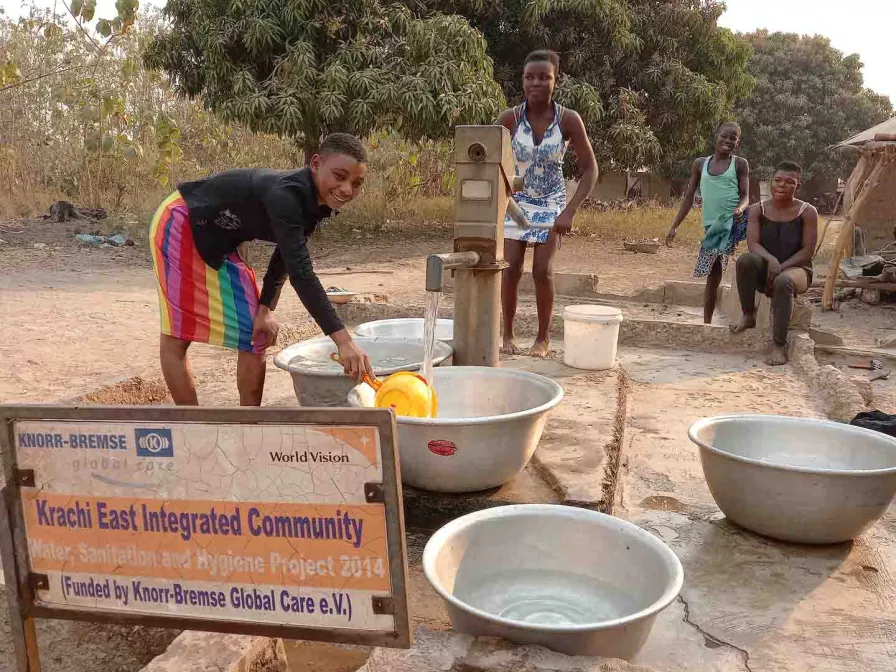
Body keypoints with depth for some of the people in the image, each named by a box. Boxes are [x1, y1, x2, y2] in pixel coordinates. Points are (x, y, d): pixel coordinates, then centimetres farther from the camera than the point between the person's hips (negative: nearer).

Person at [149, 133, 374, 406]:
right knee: (177, 335, -4)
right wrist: (342, 340, -47)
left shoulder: (314, 204, -8)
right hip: (181, 224, -9)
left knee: (256, 333, 6)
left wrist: (265, 308, -9)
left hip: (220, 243, 9)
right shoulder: (284, 195, -35)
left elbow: (284, 259, 3)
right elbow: (300, 271, -43)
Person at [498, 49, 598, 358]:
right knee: (511, 269, -3)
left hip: (551, 204, -1)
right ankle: (508, 334, 15)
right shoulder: (510, 118, -13)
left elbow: (590, 169, -9)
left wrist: (570, 210, -18)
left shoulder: (569, 120, -14)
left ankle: (543, 337, 13)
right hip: (515, 202, 1)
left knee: (543, 271, -5)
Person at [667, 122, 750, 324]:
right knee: (712, 275, 8)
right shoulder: (700, 164, 11)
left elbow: (745, 196, -2)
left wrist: (740, 208, -26)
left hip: (733, 222, -3)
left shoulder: (740, 164, 3)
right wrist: (674, 226, 8)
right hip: (711, 226, 3)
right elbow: (689, 197, 13)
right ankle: (707, 322, 15)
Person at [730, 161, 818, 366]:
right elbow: (752, 244, -9)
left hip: (795, 269, -2)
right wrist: (770, 259, -30)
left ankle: (779, 345, -32)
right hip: (764, 271, 2)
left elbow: (808, 251, -7)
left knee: (783, 282, -38)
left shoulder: (807, 212, -3)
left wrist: (781, 267, -20)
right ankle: (748, 316, -15)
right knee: (745, 260, -32)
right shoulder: (758, 210, 1)